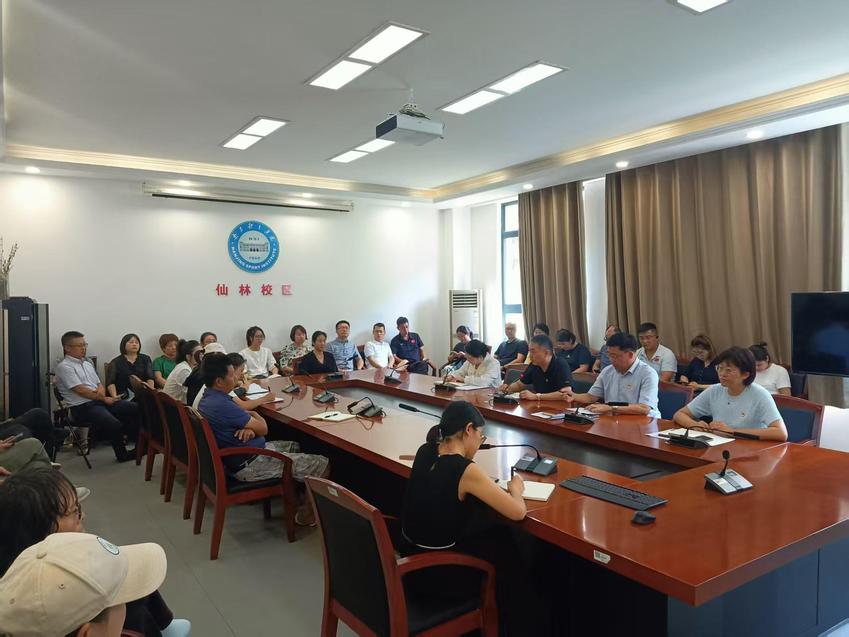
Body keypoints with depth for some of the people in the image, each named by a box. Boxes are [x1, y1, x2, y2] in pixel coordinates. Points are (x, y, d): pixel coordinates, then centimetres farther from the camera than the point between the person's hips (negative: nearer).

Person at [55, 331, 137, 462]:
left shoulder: (87, 363, 20)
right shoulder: (64, 367, -5)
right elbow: (81, 391, -13)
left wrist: (101, 391, -5)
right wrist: (104, 398, -7)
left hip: (100, 401, 8)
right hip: (83, 407, -8)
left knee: (135, 409, -9)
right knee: (115, 424, -30)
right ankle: (122, 454, -7)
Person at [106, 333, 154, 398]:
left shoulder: (146, 359, 15)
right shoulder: (115, 362, 11)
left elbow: (150, 378, 3)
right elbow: (110, 383, 0)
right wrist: (114, 396, -19)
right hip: (123, 396, -2)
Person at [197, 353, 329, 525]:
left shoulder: (208, 398, 4)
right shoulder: (222, 405, -27)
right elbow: (263, 429, -18)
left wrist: (249, 428, -13)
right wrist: (255, 415, 5)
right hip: (249, 465, -11)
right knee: (322, 465, -9)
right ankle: (306, 514, 10)